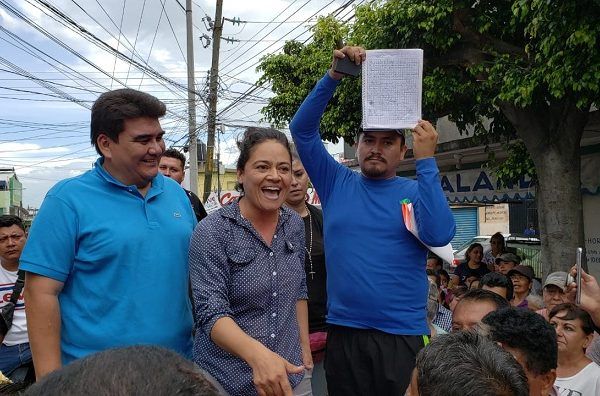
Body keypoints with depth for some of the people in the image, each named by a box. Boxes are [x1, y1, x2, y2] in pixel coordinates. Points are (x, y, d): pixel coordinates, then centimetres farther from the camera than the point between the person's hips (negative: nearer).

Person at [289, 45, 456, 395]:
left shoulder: (416, 191, 1)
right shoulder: (337, 183, 5)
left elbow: (439, 235, -18)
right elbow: (302, 129, -2)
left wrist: (426, 160, -18)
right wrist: (334, 76, -11)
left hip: (403, 336, -1)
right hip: (344, 333, 2)